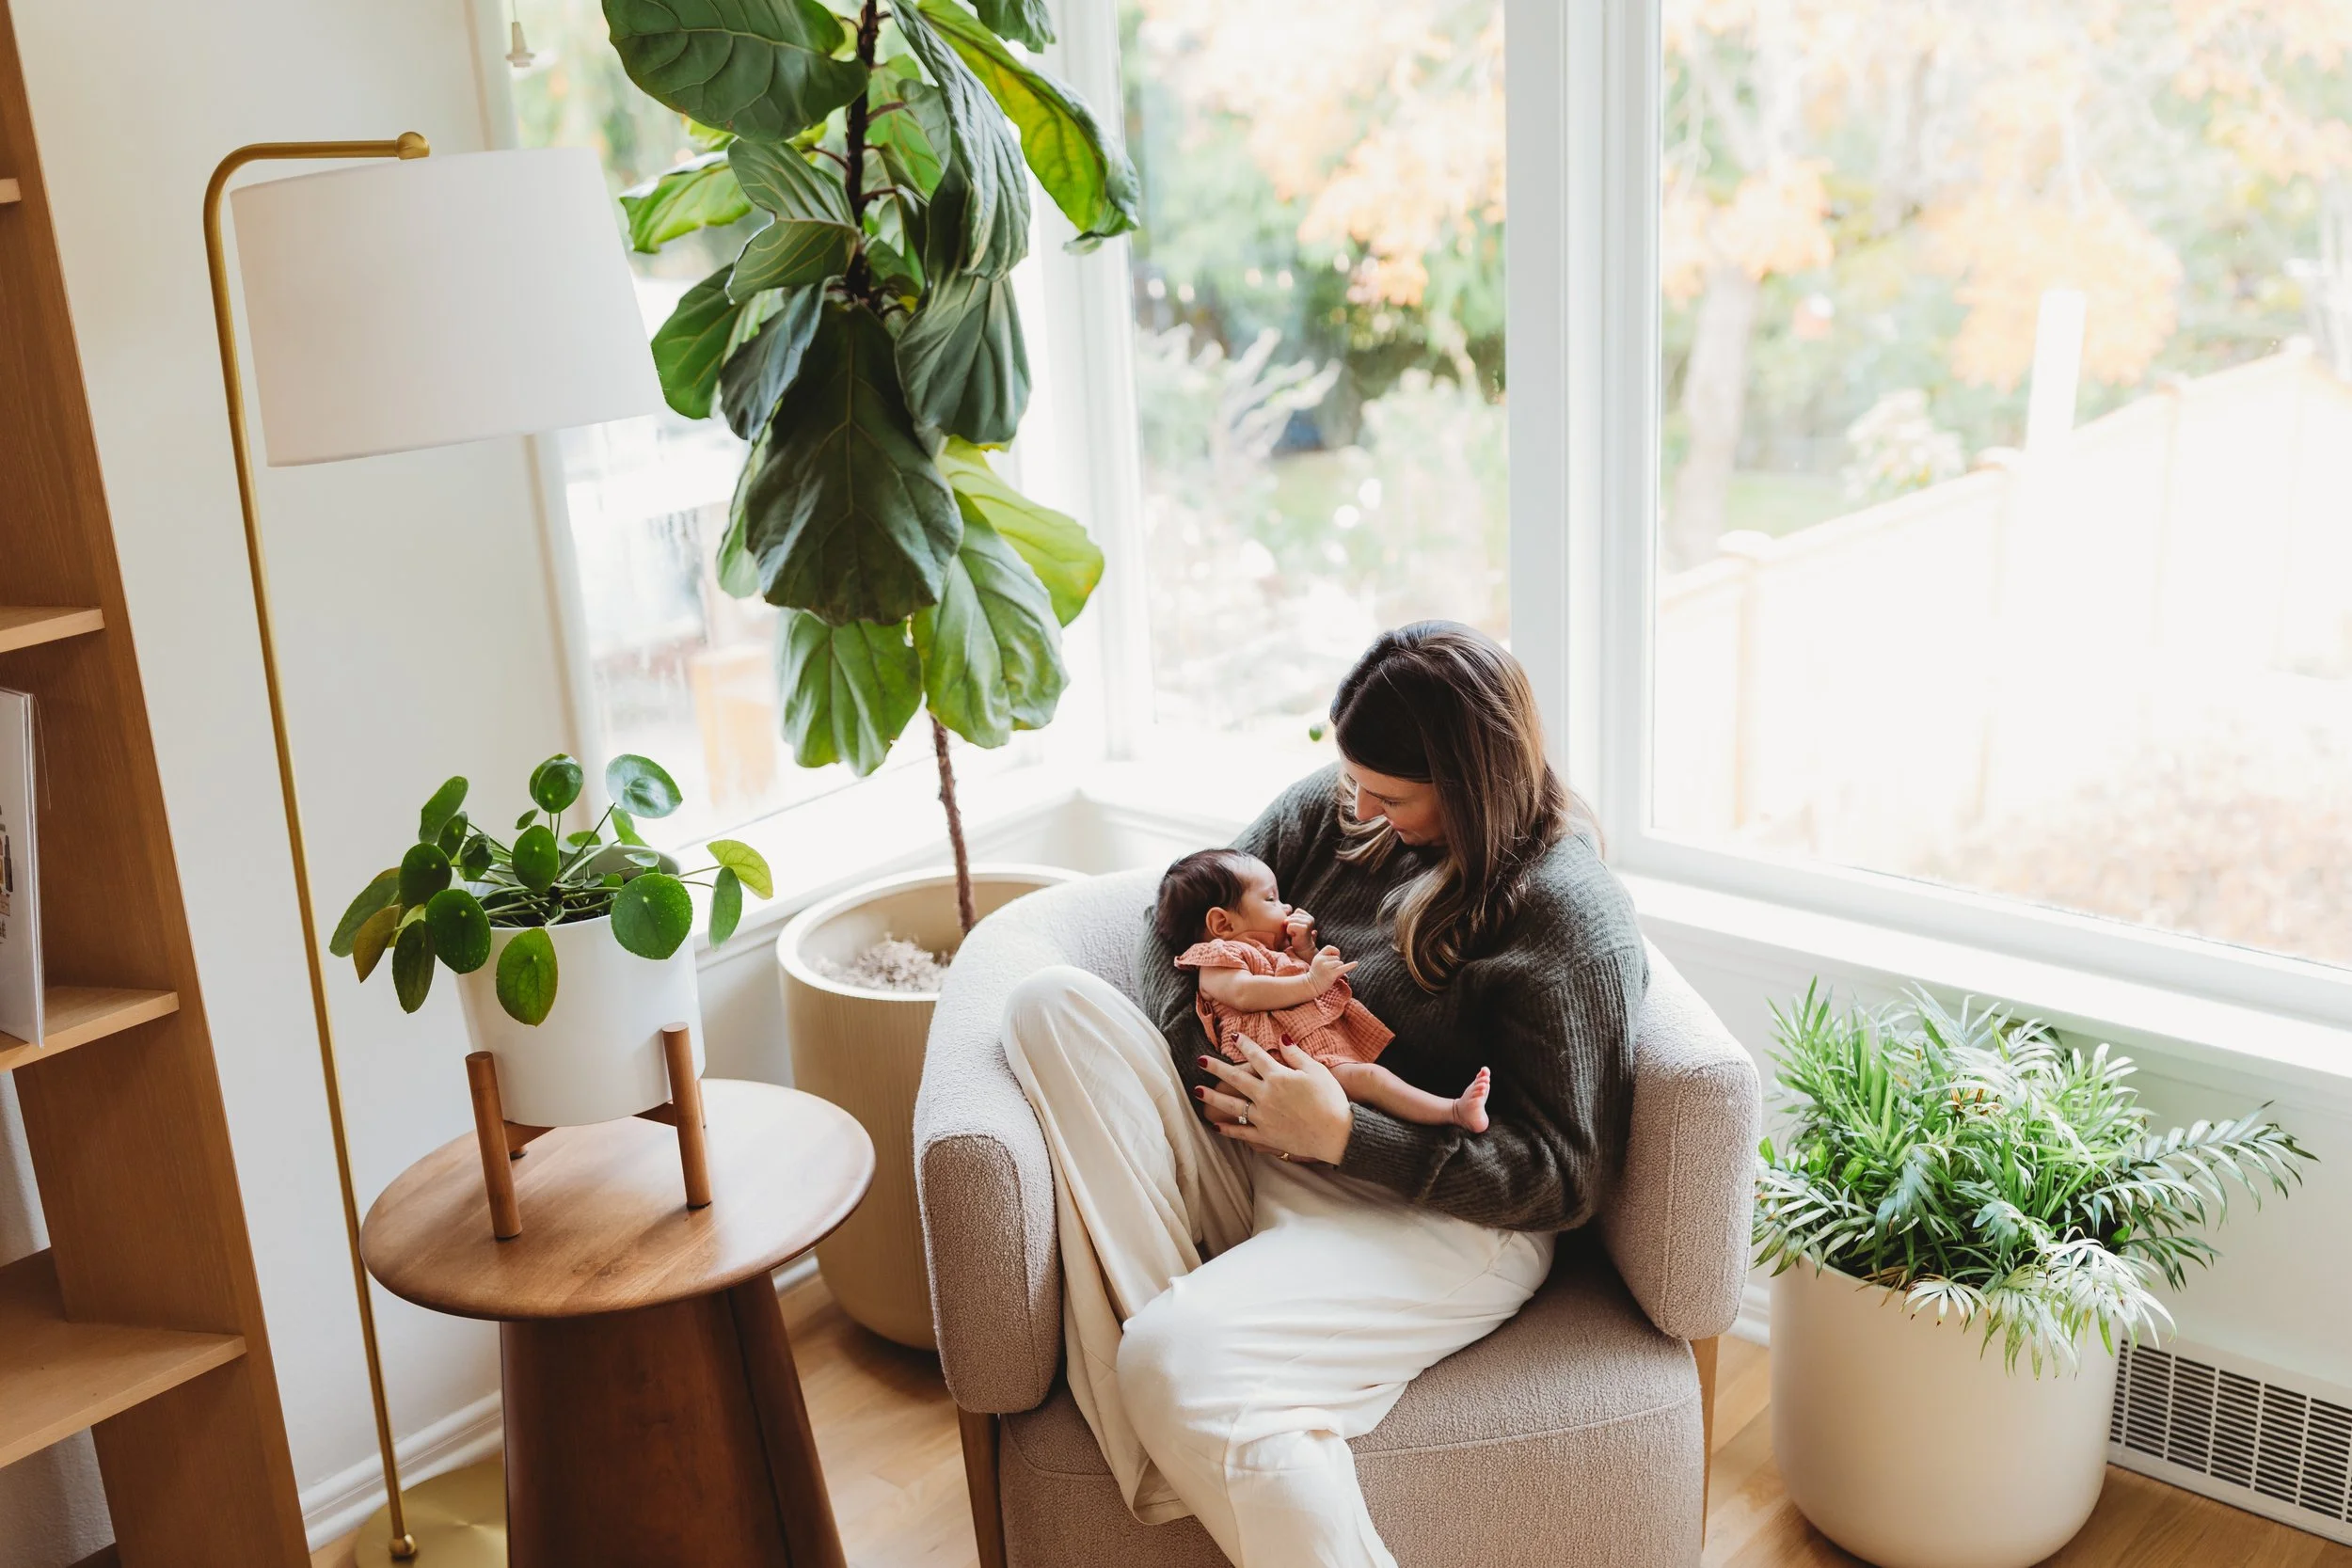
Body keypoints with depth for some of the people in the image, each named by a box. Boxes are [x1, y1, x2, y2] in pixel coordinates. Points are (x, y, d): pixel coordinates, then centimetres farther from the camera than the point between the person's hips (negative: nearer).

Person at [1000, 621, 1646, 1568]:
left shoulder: (1573, 917, -12)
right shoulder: (1334, 810, 6)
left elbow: (1566, 1178, -14)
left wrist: (1343, 1134, -20)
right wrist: (1200, 1054, -7)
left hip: (1434, 1226, -8)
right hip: (1249, 1163, 8)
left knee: (1178, 1360, -35)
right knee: (1054, 1004, -14)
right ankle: (1164, 1304, -27)